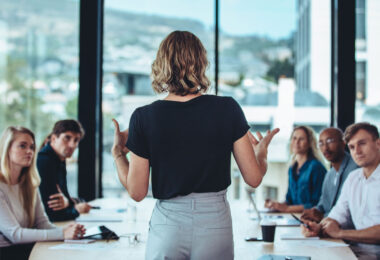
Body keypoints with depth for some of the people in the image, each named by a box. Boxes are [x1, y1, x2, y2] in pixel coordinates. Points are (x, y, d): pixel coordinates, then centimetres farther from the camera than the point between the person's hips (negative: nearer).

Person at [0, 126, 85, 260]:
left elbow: (42, 222, 7)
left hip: (25, 247, 7)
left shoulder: (30, 183, 11)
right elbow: (14, 234, -19)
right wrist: (61, 234, -25)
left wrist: (63, 230, -15)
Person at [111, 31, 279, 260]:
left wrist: (118, 152, 14)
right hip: (215, 224, 0)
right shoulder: (228, 109, -6)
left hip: (167, 226, 0)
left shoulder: (144, 118, -7)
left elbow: (137, 192, -3)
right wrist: (262, 151, 19)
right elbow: (254, 178, -2)